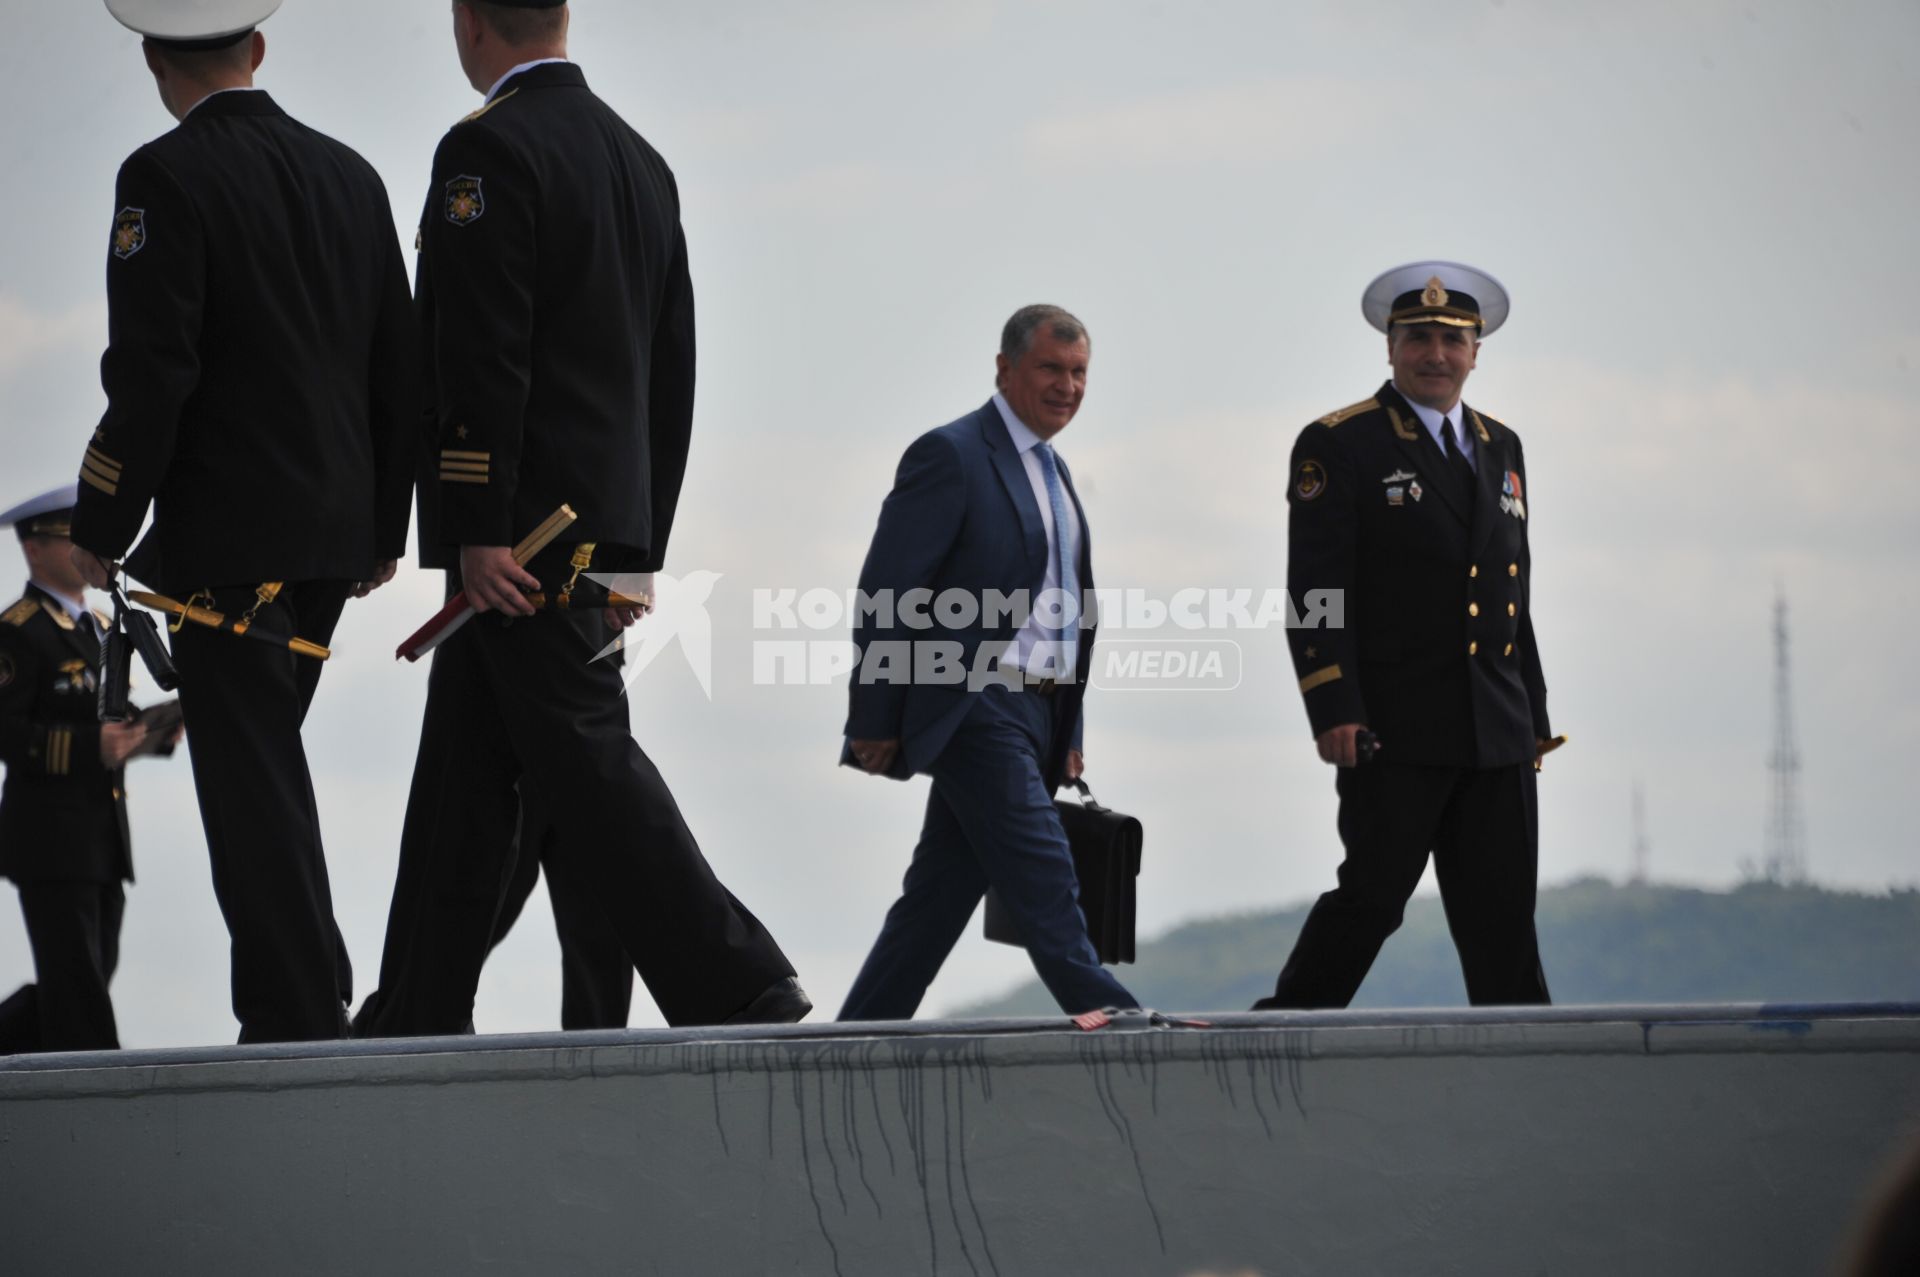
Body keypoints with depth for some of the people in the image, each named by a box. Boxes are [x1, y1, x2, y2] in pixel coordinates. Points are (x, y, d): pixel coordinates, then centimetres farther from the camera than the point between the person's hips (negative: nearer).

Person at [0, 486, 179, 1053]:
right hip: (49, 836, -8)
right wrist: (92, 745, -27)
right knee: (76, 988, -7)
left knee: (90, 978, 9)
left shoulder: (100, 629, 19)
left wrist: (153, 732, 2)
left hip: (104, 837, 8)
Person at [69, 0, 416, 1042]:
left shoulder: (167, 177, -9)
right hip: (335, 535, 7)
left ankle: (299, 1015, -8)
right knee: (262, 762, 16)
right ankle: (284, 1000, 17)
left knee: (250, 775, -5)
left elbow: (150, 373, -15)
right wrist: (385, 523, 21)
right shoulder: (348, 174, 11)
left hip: (226, 533, -7)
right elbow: (399, 367, 14)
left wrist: (102, 529, -7)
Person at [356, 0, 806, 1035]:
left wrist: (480, 530, -18)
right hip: (607, 518, 9)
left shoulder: (488, 151, -11)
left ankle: (741, 989, -13)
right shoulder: (641, 160, 16)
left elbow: (486, 356, -18)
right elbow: (673, 370, 17)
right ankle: (419, 1020, 13)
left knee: (585, 754, -9)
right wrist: (642, 543, 20)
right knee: (464, 767, 11)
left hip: (524, 525, -9)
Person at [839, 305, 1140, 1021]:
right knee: (1044, 883, -14)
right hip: (976, 711, -9)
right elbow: (886, 594, -12)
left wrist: (1067, 732, 19)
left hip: (1034, 713, 9)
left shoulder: (1052, 470, 19)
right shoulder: (951, 456, -9)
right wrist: (875, 721, -14)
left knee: (942, 894, 9)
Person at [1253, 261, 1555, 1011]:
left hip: (1496, 732, 5)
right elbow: (1315, 590, -8)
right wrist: (1333, 711, -17)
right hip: (1392, 729, -5)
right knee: (1372, 895, -6)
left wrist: (1535, 715, 16)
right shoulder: (1337, 446, -1)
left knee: (1502, 911, 4)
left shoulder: (1500, 447, 18)